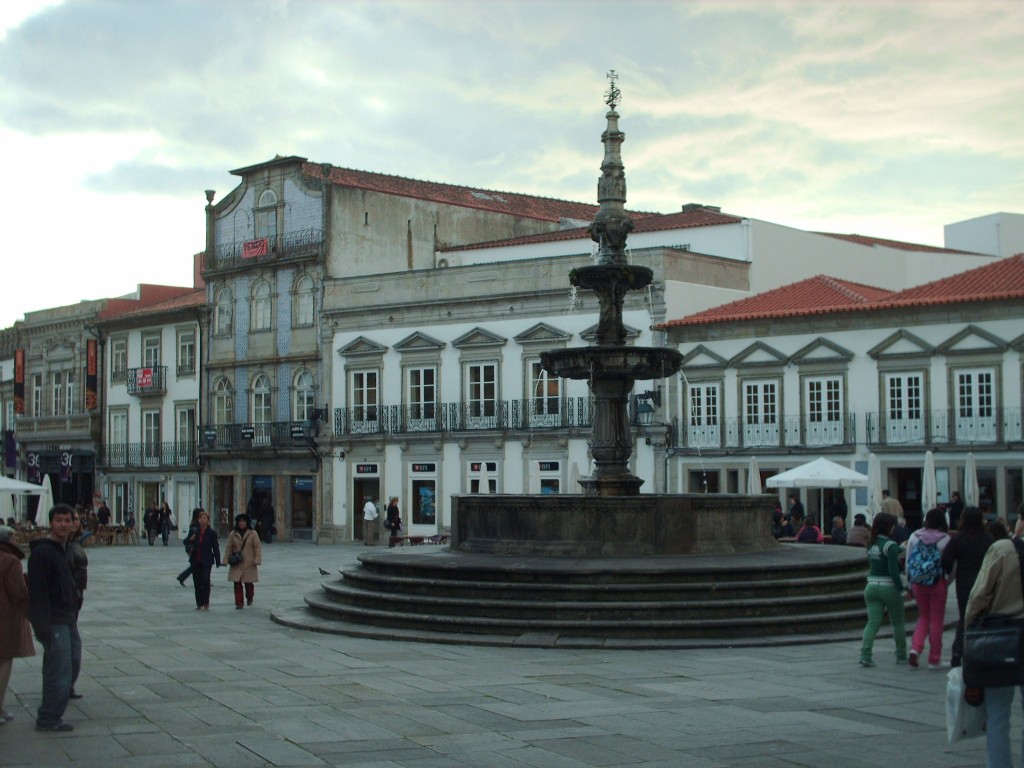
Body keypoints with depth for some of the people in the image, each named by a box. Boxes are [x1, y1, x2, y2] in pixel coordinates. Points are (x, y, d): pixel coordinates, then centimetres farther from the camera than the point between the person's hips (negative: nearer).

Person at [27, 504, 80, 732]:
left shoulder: (64, 550, 14)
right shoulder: (42, 552, -15)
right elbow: (37, 592, -20)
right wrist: (43, 626, -23)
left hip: (67, 620, 10)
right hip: (54, 623, -10)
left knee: (72, 660, 13)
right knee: (59, 672, -6)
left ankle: (49, 716, 24)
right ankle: (49, 720, 5)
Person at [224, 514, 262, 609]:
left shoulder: (253, 534, -1)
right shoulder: (233, 534, 5)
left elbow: (257, 548, -2)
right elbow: (228, 548, 8)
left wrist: (257, 560, -10)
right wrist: (226, 559, 1)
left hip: (249, 564, -2)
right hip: (236, 564, 2)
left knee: (248, 583, 3)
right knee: (237, 583, -2)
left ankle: (249, 597, 32)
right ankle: (239, 602, 6)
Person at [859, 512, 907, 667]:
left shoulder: (871, 544, 6)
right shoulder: (890, 545, -14)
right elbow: (893, 570, -20)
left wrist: (901, 548, 34)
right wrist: (902, 589, -16)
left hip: (871, 586, 5)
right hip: (889, 587, -5)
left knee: (873, 622, 2)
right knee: (898, 623, 12)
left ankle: (865, 655, -12)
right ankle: (901, 656, 22)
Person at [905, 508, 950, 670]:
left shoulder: (914, 537, 2)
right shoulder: (945, 539, -8)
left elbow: (908, 562, 5)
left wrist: (910, 584, 12)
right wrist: (947, 582, 5)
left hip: (918, 583, 3)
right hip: (937, 583, -3)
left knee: (923, 617, 19)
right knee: (936, 620, 7)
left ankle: (915, 648, -2)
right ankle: (934, 659, 11)